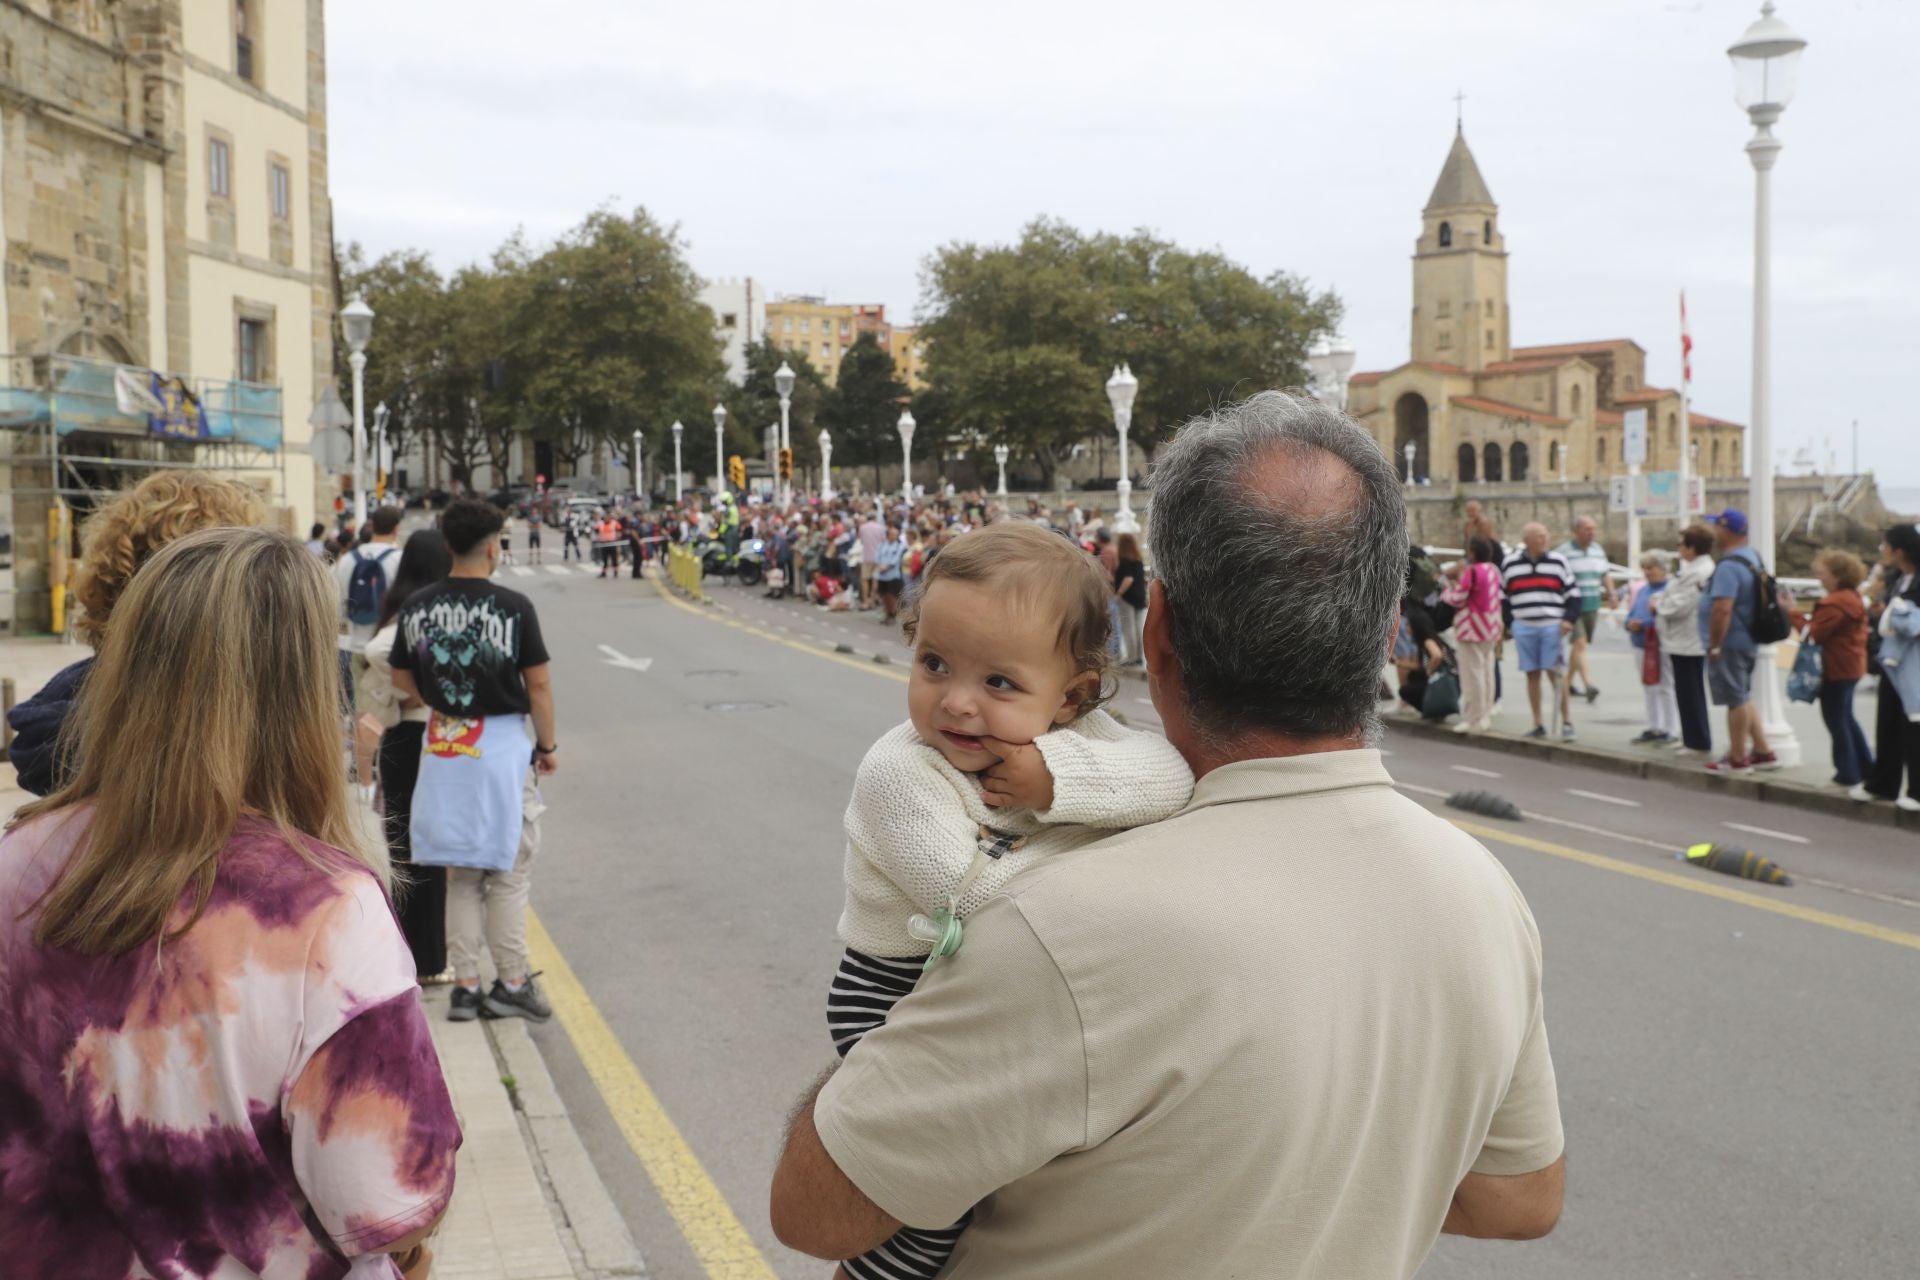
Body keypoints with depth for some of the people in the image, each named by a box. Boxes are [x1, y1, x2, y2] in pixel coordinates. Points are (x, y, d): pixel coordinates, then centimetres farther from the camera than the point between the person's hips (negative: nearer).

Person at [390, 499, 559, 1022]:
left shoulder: (417, 606, 2)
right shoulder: (513, 607, -12)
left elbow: (402, 679, 10)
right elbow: (538, 685, -8)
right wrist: (548, 746, 3)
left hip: (442, 747, 5)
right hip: (500, 744, -4)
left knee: (461, 875, 13)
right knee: (510, 871, 7)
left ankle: (465, 987, 16)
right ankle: (511, 983, 12)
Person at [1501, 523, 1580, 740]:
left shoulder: (1558, 561, 5)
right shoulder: (1509, 564, 7)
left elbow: (1572, 593, 7)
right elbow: (1502, 596, 13)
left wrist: (1569, 619, -5)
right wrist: (1509, 623, 6)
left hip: (1552, 626, -2)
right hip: (1523, 627, 2)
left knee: (1555, 673, -7)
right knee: (1532, 674, 5)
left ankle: (1567, 722, -1)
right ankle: (1538, 725, 12)